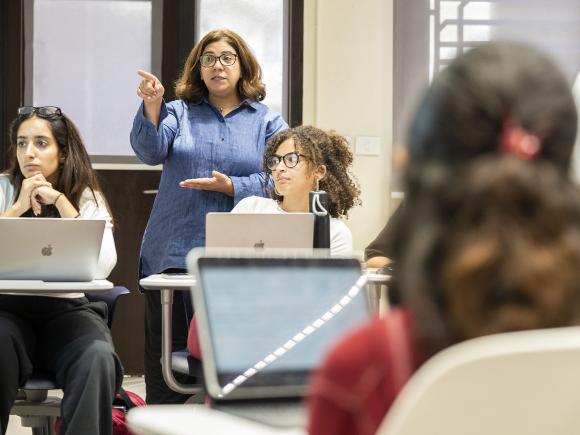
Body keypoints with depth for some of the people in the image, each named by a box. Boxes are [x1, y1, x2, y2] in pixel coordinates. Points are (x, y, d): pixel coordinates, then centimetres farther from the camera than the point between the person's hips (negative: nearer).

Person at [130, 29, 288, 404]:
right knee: (166, 360, 1)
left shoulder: (268, 122, 11)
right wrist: (152, 107, -23)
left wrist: (230, 187, -13)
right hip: (173, 256, 1)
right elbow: (151, 151, -6)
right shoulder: (178, 113, 14)